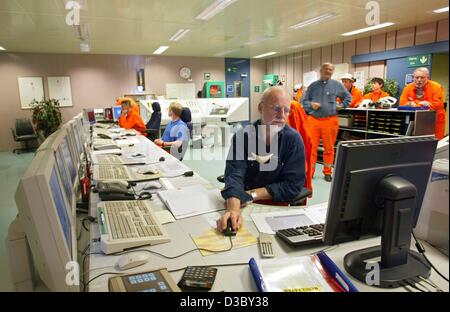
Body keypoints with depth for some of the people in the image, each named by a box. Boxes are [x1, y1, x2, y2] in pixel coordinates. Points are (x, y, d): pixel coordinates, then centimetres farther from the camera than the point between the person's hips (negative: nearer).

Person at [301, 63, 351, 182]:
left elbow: (348, 97, 18)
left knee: (329, 148, 6)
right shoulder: (313, 85, 9)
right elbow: (304, 100, 11)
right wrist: (311, 105, -7)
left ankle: (327, 172, 19)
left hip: (330, 120, 0)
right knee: (311, 146, 0)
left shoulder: (337, 85, 8)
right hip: (313, 120, 1)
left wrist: (341, 106, 5)